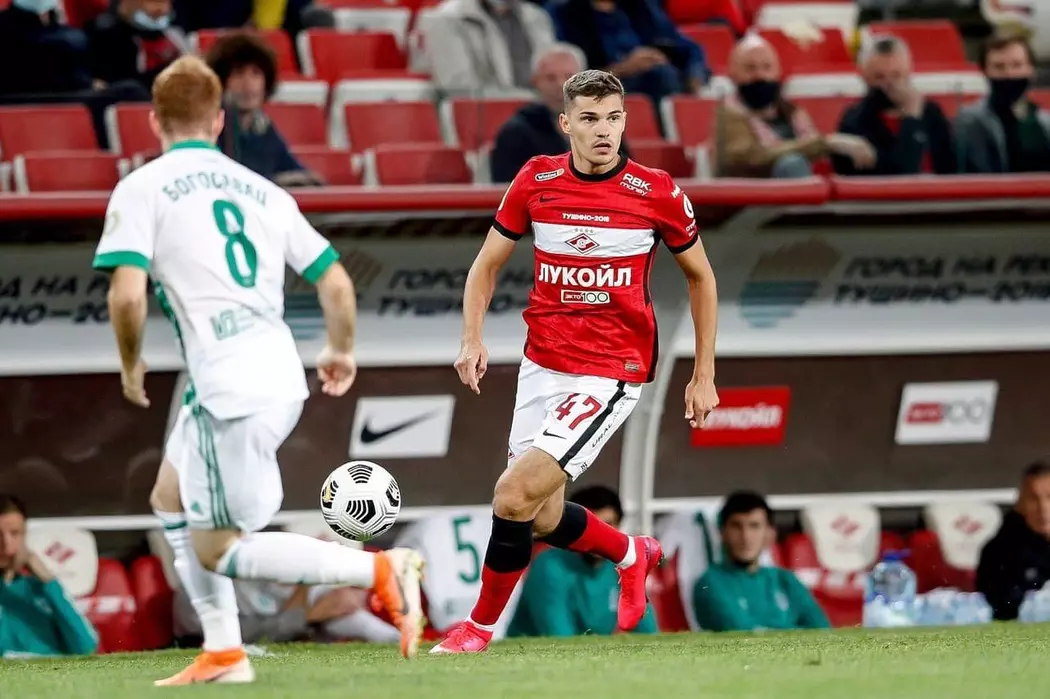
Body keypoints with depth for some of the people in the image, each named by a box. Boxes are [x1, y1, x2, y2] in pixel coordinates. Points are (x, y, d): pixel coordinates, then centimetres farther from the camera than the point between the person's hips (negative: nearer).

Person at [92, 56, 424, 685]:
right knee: (171, 498, 23)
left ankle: (380, 570, -12)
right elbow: (336, 281, 13)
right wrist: (342, 351, 31)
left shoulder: (142, 189, -2)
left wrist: (131, 363, 5)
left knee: (217, 551, 0)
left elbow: (127, 294, -14)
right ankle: (224, 653, 19)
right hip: (283, 379, 7)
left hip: (232, 391, -7)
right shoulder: (262, 190, 15)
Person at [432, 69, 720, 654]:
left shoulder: (657, 193, -9)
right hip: (542, 365, 5)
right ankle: (632, 555, 44)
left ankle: (481, 627, 3)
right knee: (543, 520, 13)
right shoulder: (536, 180, -2)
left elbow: (701, 276, 6)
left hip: (612, 374, -5)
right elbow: (488, 264, 11)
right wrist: (472, 339, -5)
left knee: (514, 495, -17)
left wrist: (704, 376, 6)